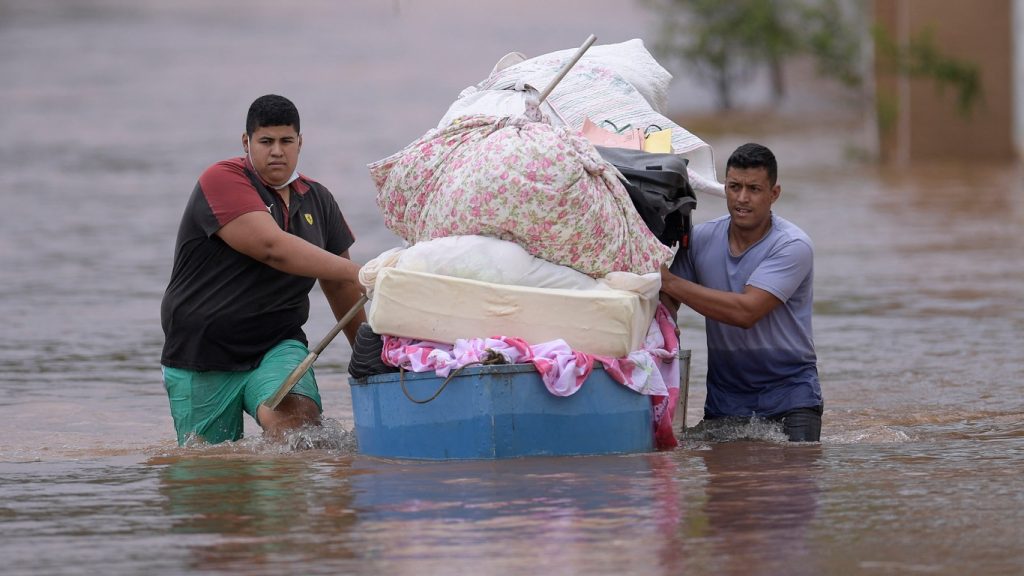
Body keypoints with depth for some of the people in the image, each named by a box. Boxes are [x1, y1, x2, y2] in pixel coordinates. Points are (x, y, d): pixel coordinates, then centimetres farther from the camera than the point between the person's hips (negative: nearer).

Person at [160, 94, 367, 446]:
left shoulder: (316, 200, 11)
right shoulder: (222, 181, -10)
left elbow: (339, 287, 23)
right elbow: (272, 247, -25)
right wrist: (358, 274, -29)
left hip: (277, 347, 3)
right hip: (203, 356, -3)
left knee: (298, 417, -30)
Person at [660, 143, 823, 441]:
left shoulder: (793, 246, -14)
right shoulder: (702, 239, 1)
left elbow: (746, 311, -25)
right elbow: (667, 303, 5)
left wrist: (668, 281, -25)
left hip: (789, 395, -4)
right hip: (724, 398, 4)